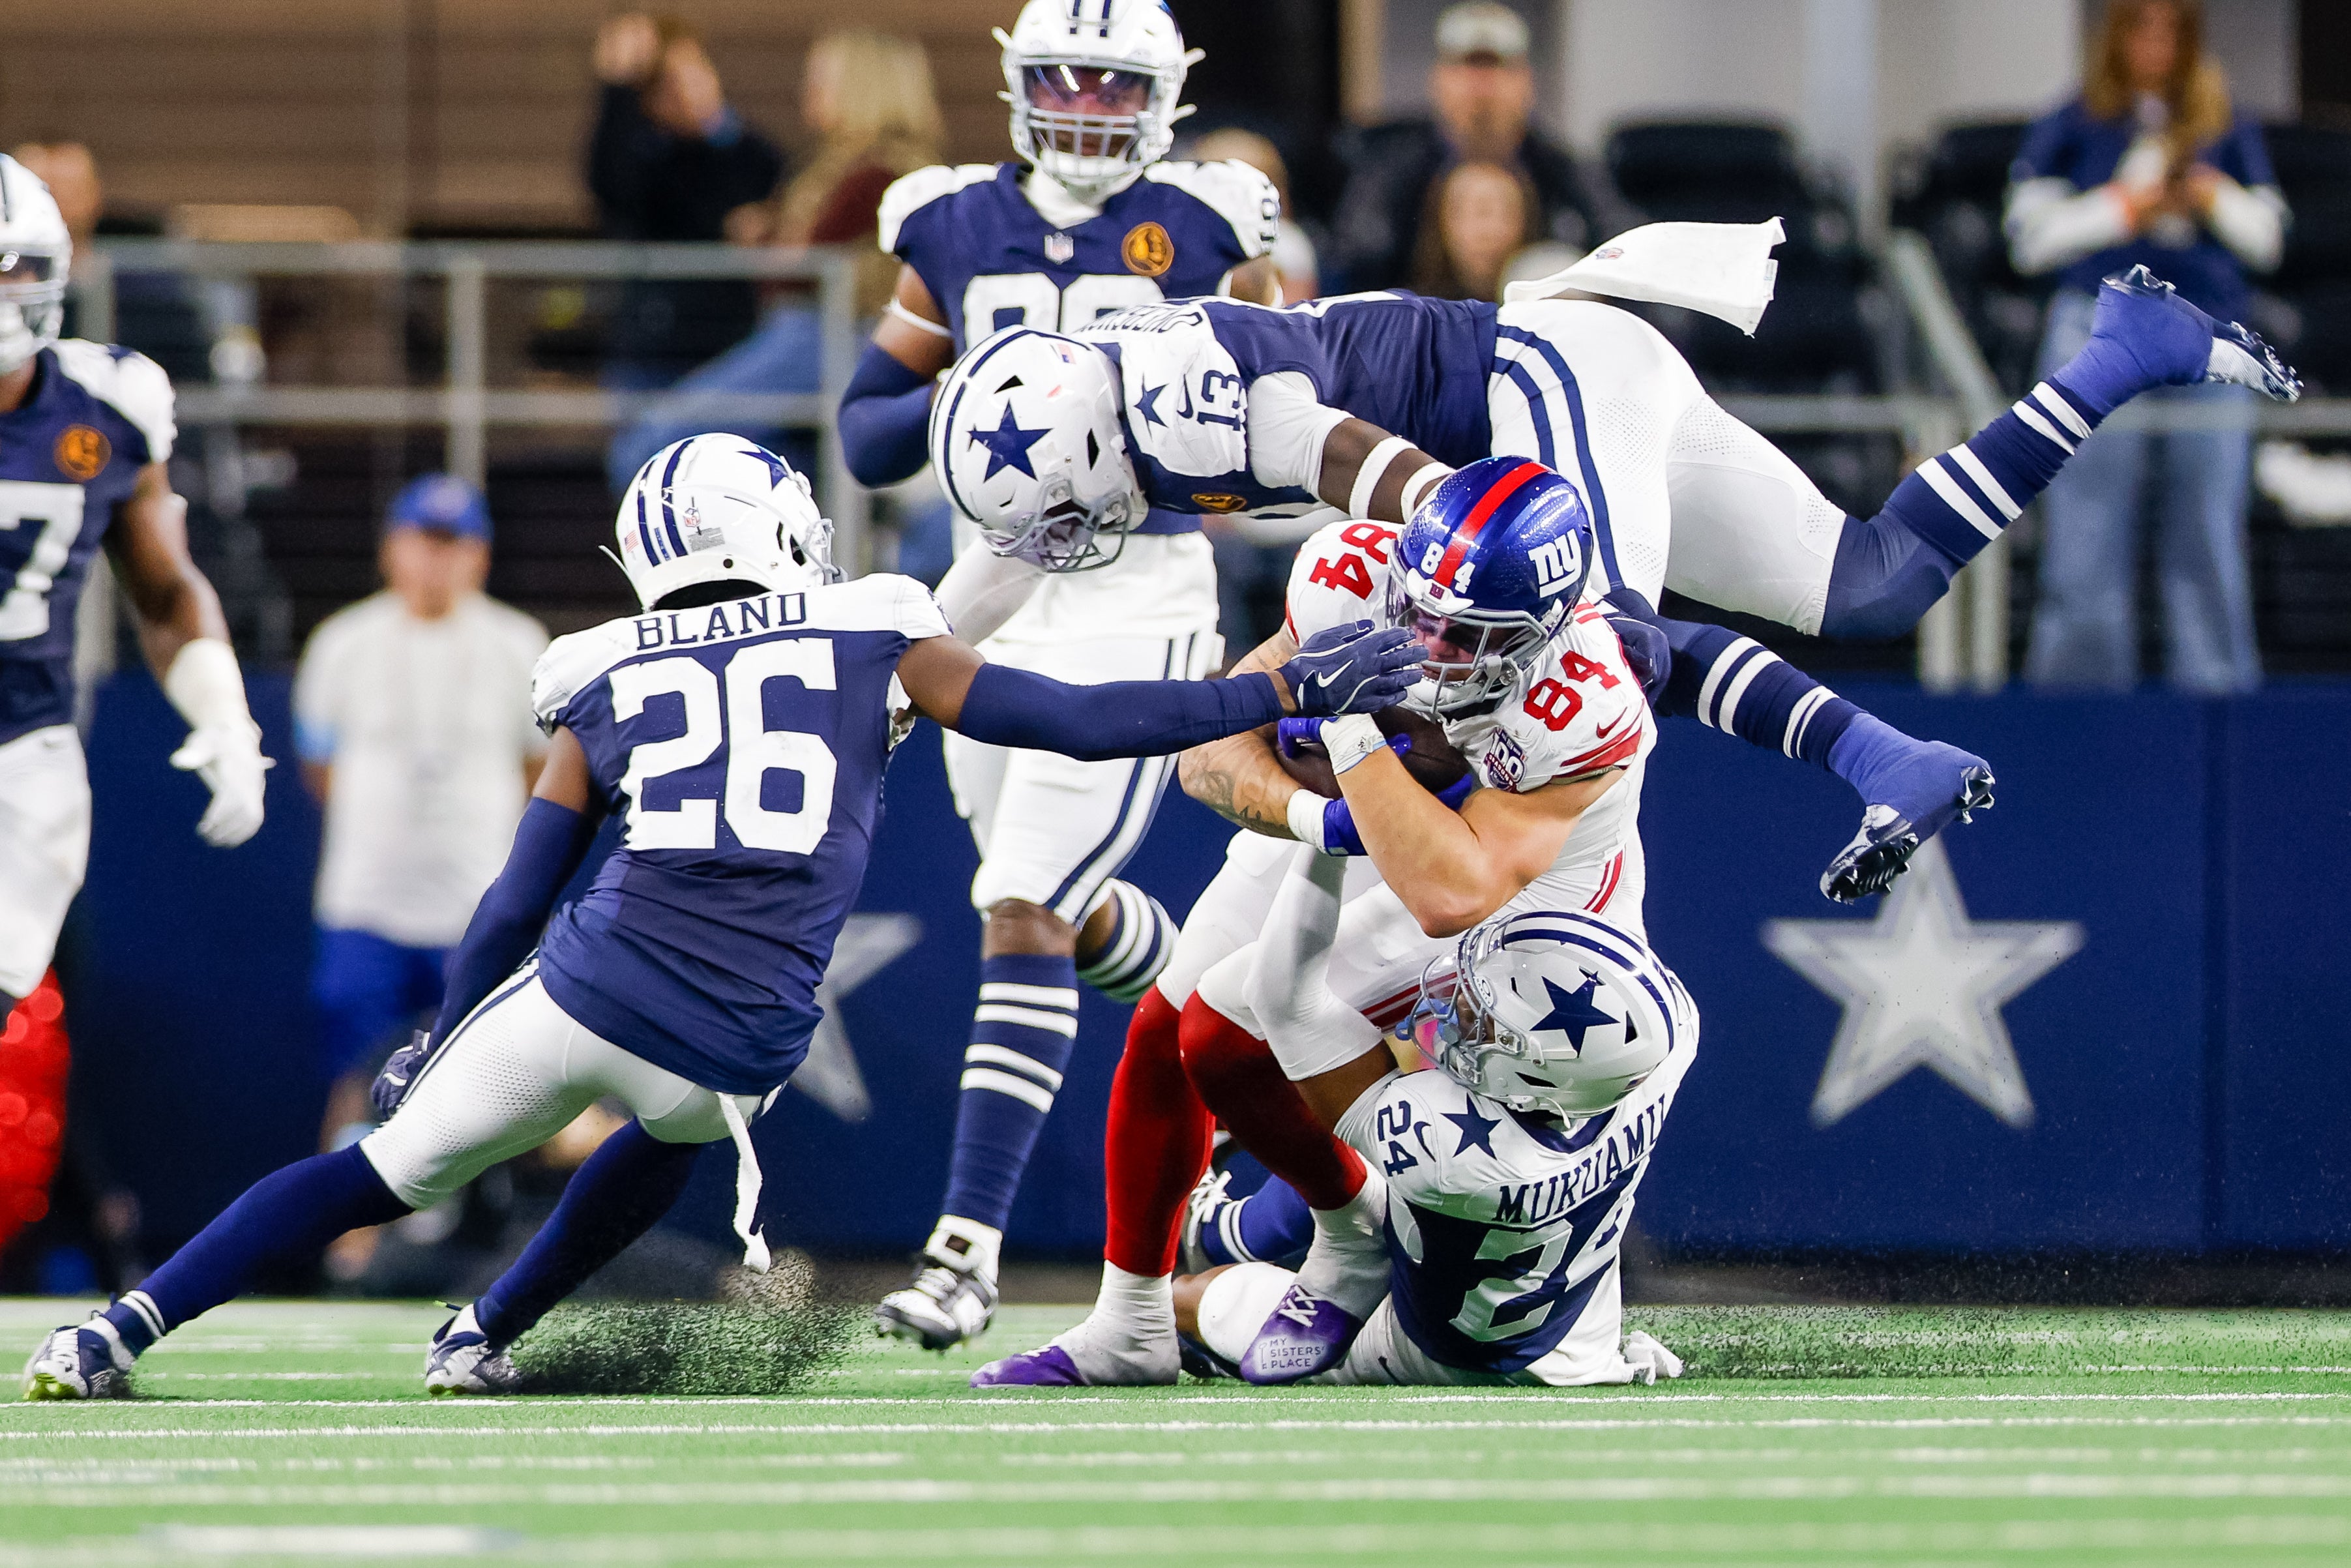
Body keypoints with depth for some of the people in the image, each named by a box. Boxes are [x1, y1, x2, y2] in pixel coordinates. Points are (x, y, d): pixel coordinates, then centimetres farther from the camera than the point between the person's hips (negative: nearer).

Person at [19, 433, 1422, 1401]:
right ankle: (483, 1338, 29)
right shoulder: (873, 647, 9)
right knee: (673, 1133, 35)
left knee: (378, 1175, 16)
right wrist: (1288, 691, 9)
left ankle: (130, 1325, 7)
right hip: (738, 1053, 0)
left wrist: (442, 1041, 28)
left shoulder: (604, 694, 15)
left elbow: (515, 909, 14)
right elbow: (1076, 723, 5)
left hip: (582, 991, 0)